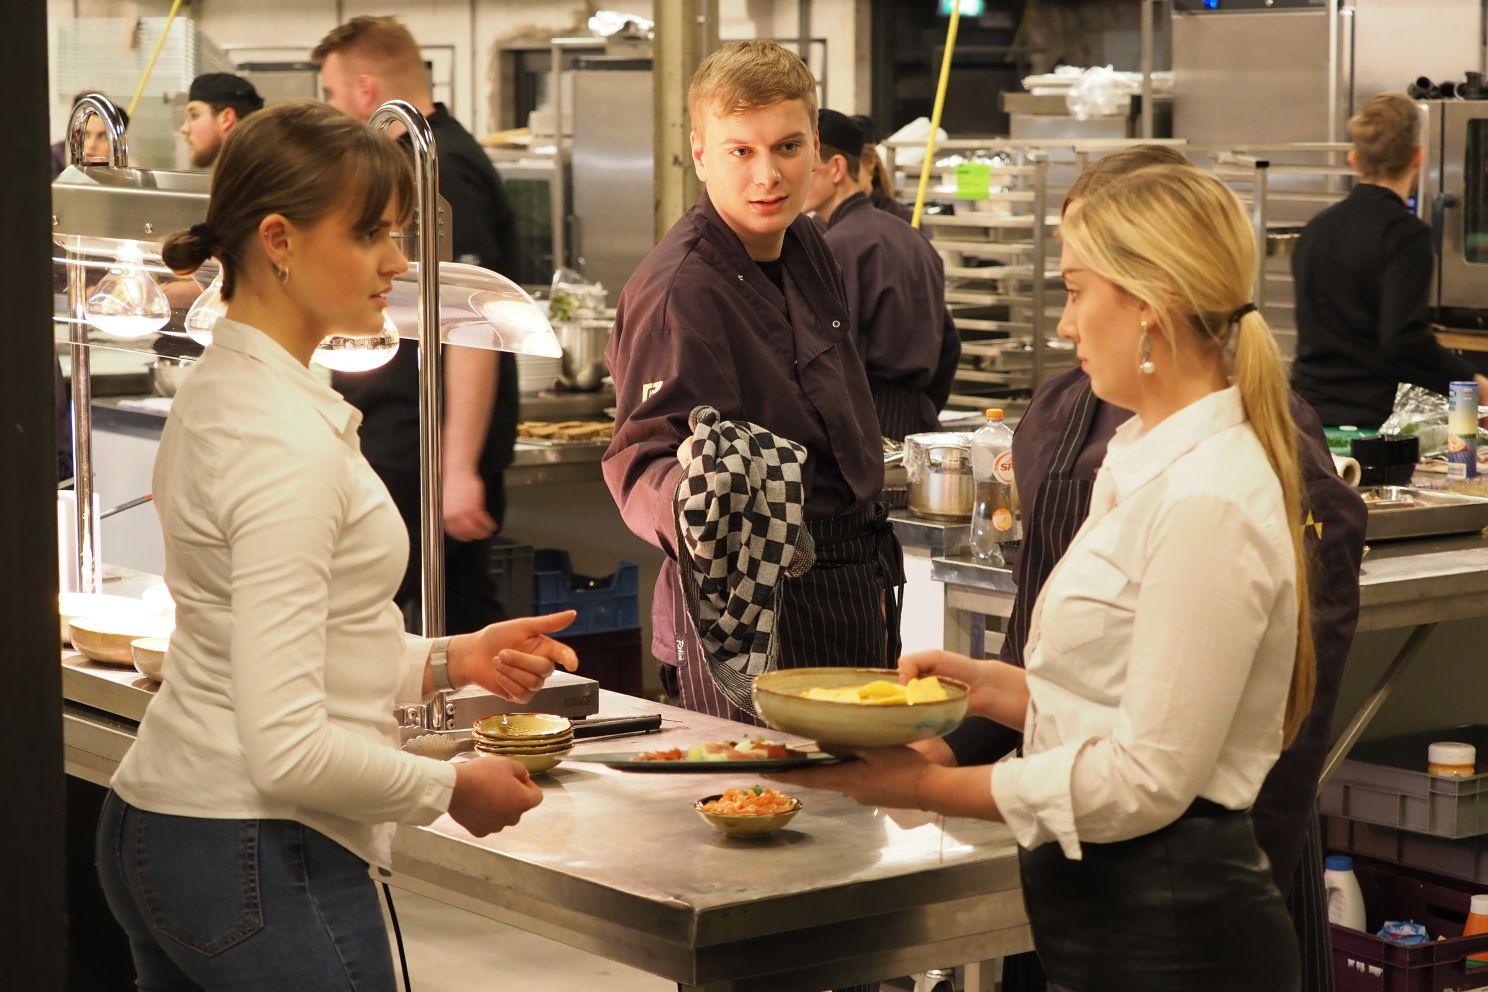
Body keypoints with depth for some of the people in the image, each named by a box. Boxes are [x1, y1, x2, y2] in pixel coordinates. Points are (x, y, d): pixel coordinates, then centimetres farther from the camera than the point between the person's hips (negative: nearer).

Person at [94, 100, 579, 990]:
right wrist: (451, 788, -10)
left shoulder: (217, 393, 9)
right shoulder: (286, 443, -20)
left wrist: (450, 660, 8)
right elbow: (287, 749, -24)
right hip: (259, 863, -9)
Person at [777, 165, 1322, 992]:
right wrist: (990, 684, 3)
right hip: (1109, 907, 9)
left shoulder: (1208, 503, -19)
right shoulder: (1151, 465, 11)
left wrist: (932, 787, -16)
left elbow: (1147, 778, -20)